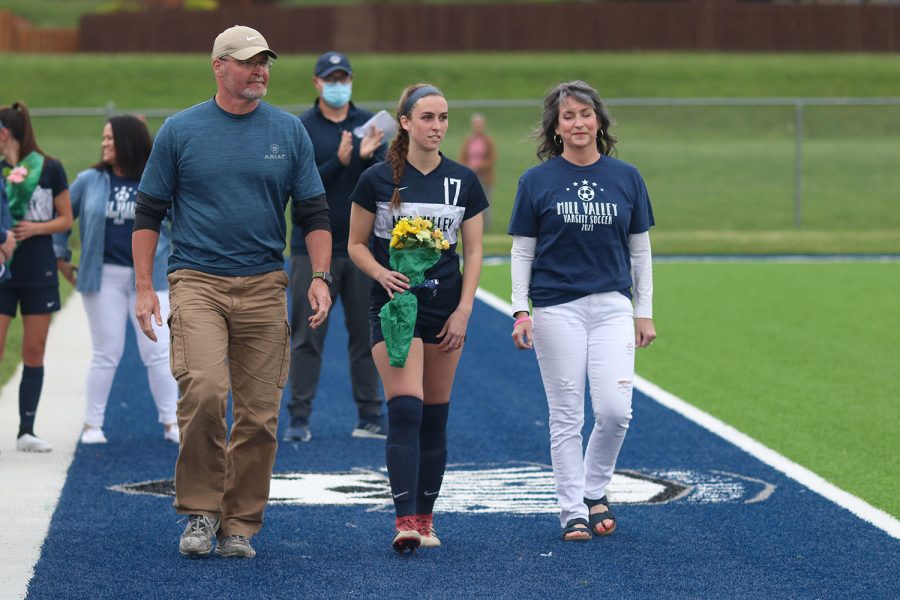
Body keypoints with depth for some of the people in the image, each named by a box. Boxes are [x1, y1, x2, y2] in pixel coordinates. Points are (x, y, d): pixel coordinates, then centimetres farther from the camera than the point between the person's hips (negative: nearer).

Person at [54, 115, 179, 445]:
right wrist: (61, 258, 9)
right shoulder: (89, 181, 1)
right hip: (104, 277, 1)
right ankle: (92, 424, 14)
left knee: (158, 352, -1)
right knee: (106, 354, 5)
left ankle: (171, 422, 8)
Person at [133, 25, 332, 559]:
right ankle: (200, 511, -6)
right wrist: (144, 288, 2)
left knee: (259, 414, 0)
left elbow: (314, 212, 12)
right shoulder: (180, 130, 5)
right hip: (197, 280, -2)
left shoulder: (289, 131, 9)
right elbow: (149, 212, 9)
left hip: (264, 285, 2)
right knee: (204, 391, -21)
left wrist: (320, 279, 0)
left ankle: (239, 525, 12)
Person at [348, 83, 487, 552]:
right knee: (405, 410, -16)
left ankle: (425, 517, 17)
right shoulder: (377, 180, -2)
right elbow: (356, 244, 4)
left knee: (434, 418, 7)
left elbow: (473, 251, 7)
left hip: (444, 309, 3)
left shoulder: (464, 182, 4)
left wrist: (463, 310, -2)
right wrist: (381, 273, -15)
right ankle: (405, 520, -20)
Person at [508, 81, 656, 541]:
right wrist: (520, 312, -4)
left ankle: (594, 491, 15)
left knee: (614, 410, -9)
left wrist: (644, 312, 9)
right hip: (557, 309, -1)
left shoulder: (625, 177, 6)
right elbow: (522, 252, 4)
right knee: (566, 416, 0)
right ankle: (572, 512, 8)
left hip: (612, 305, 1)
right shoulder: (537, 181, 2)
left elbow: (640, 249, 12)